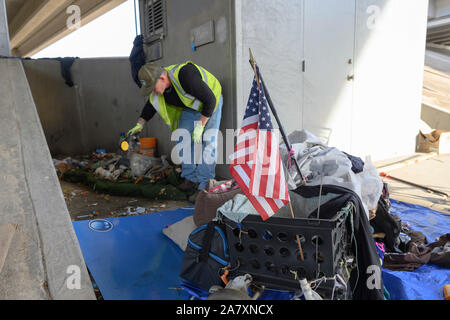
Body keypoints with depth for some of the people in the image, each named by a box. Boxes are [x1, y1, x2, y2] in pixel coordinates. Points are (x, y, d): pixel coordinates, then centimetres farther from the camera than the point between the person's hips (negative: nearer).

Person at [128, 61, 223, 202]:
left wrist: (200, 125, -29)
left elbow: (210, 100, -31)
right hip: (190, 106, 7)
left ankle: (204, 186, -11)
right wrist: (140, 125, -3)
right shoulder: (157, 86, -14)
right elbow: (150, 106, 6)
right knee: (184, 139, 0)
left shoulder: (185, 76, -38)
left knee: (207, 143, -14)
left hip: (210, 104, -7)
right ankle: (191, 179, 11)